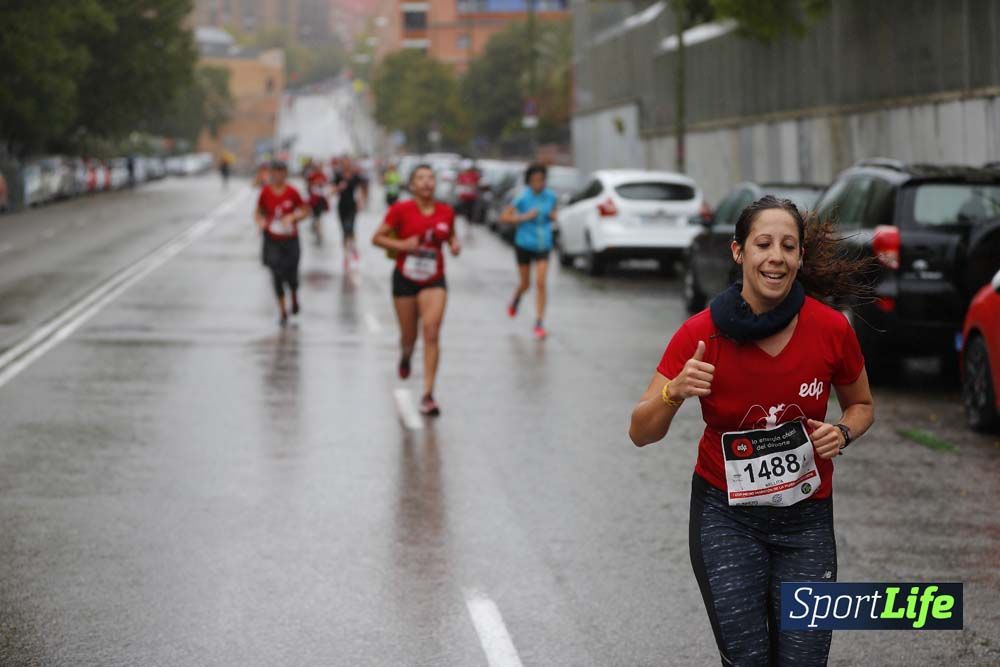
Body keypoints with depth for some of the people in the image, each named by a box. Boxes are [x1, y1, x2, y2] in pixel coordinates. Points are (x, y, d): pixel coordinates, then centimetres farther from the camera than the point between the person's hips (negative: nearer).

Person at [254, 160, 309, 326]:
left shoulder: (292, 192, -6)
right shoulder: (265, 192, -3)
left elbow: (304, 212, 1)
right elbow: (259, 212, 8)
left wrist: (293, 217, -17)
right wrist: (260, 221, -13)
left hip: (290, 240, -1)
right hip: (272, 241, 1)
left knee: (291, 275, 2)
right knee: (277, 276, -4)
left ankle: (294, 298, 37)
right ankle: (282, 312, 7)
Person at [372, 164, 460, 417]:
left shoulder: (446, 212, -1)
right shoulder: (401, 210, -9)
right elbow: (377, 238, -5)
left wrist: (455, 244, -5)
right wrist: (402, 245, -20)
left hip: (434, 281, 1)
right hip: (405, 279, -1)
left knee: (432, 331, -16)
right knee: (409, 336, 10)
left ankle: (428, 395, -14)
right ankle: (405, 356, 51)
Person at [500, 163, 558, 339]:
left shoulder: (551, 197, -2)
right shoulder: (523, 198, -12)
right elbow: (504, 217, -10)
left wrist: (553, 216, -5)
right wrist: (524, 217, -20)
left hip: (543, 246, 1)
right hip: (524, 244, -1)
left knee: (540, 283, -10)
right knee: (525, 284, 12)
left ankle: (539, 324, -6)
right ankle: (516, 299, 49)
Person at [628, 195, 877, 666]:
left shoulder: (831, 328, -10)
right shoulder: (701, 334, -14)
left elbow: (861, 405, 9)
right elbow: (641, 433, -10)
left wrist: (842, 433, -12)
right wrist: (675, 392, -29)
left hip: (806, 518, 1)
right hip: (726, 515, -1)